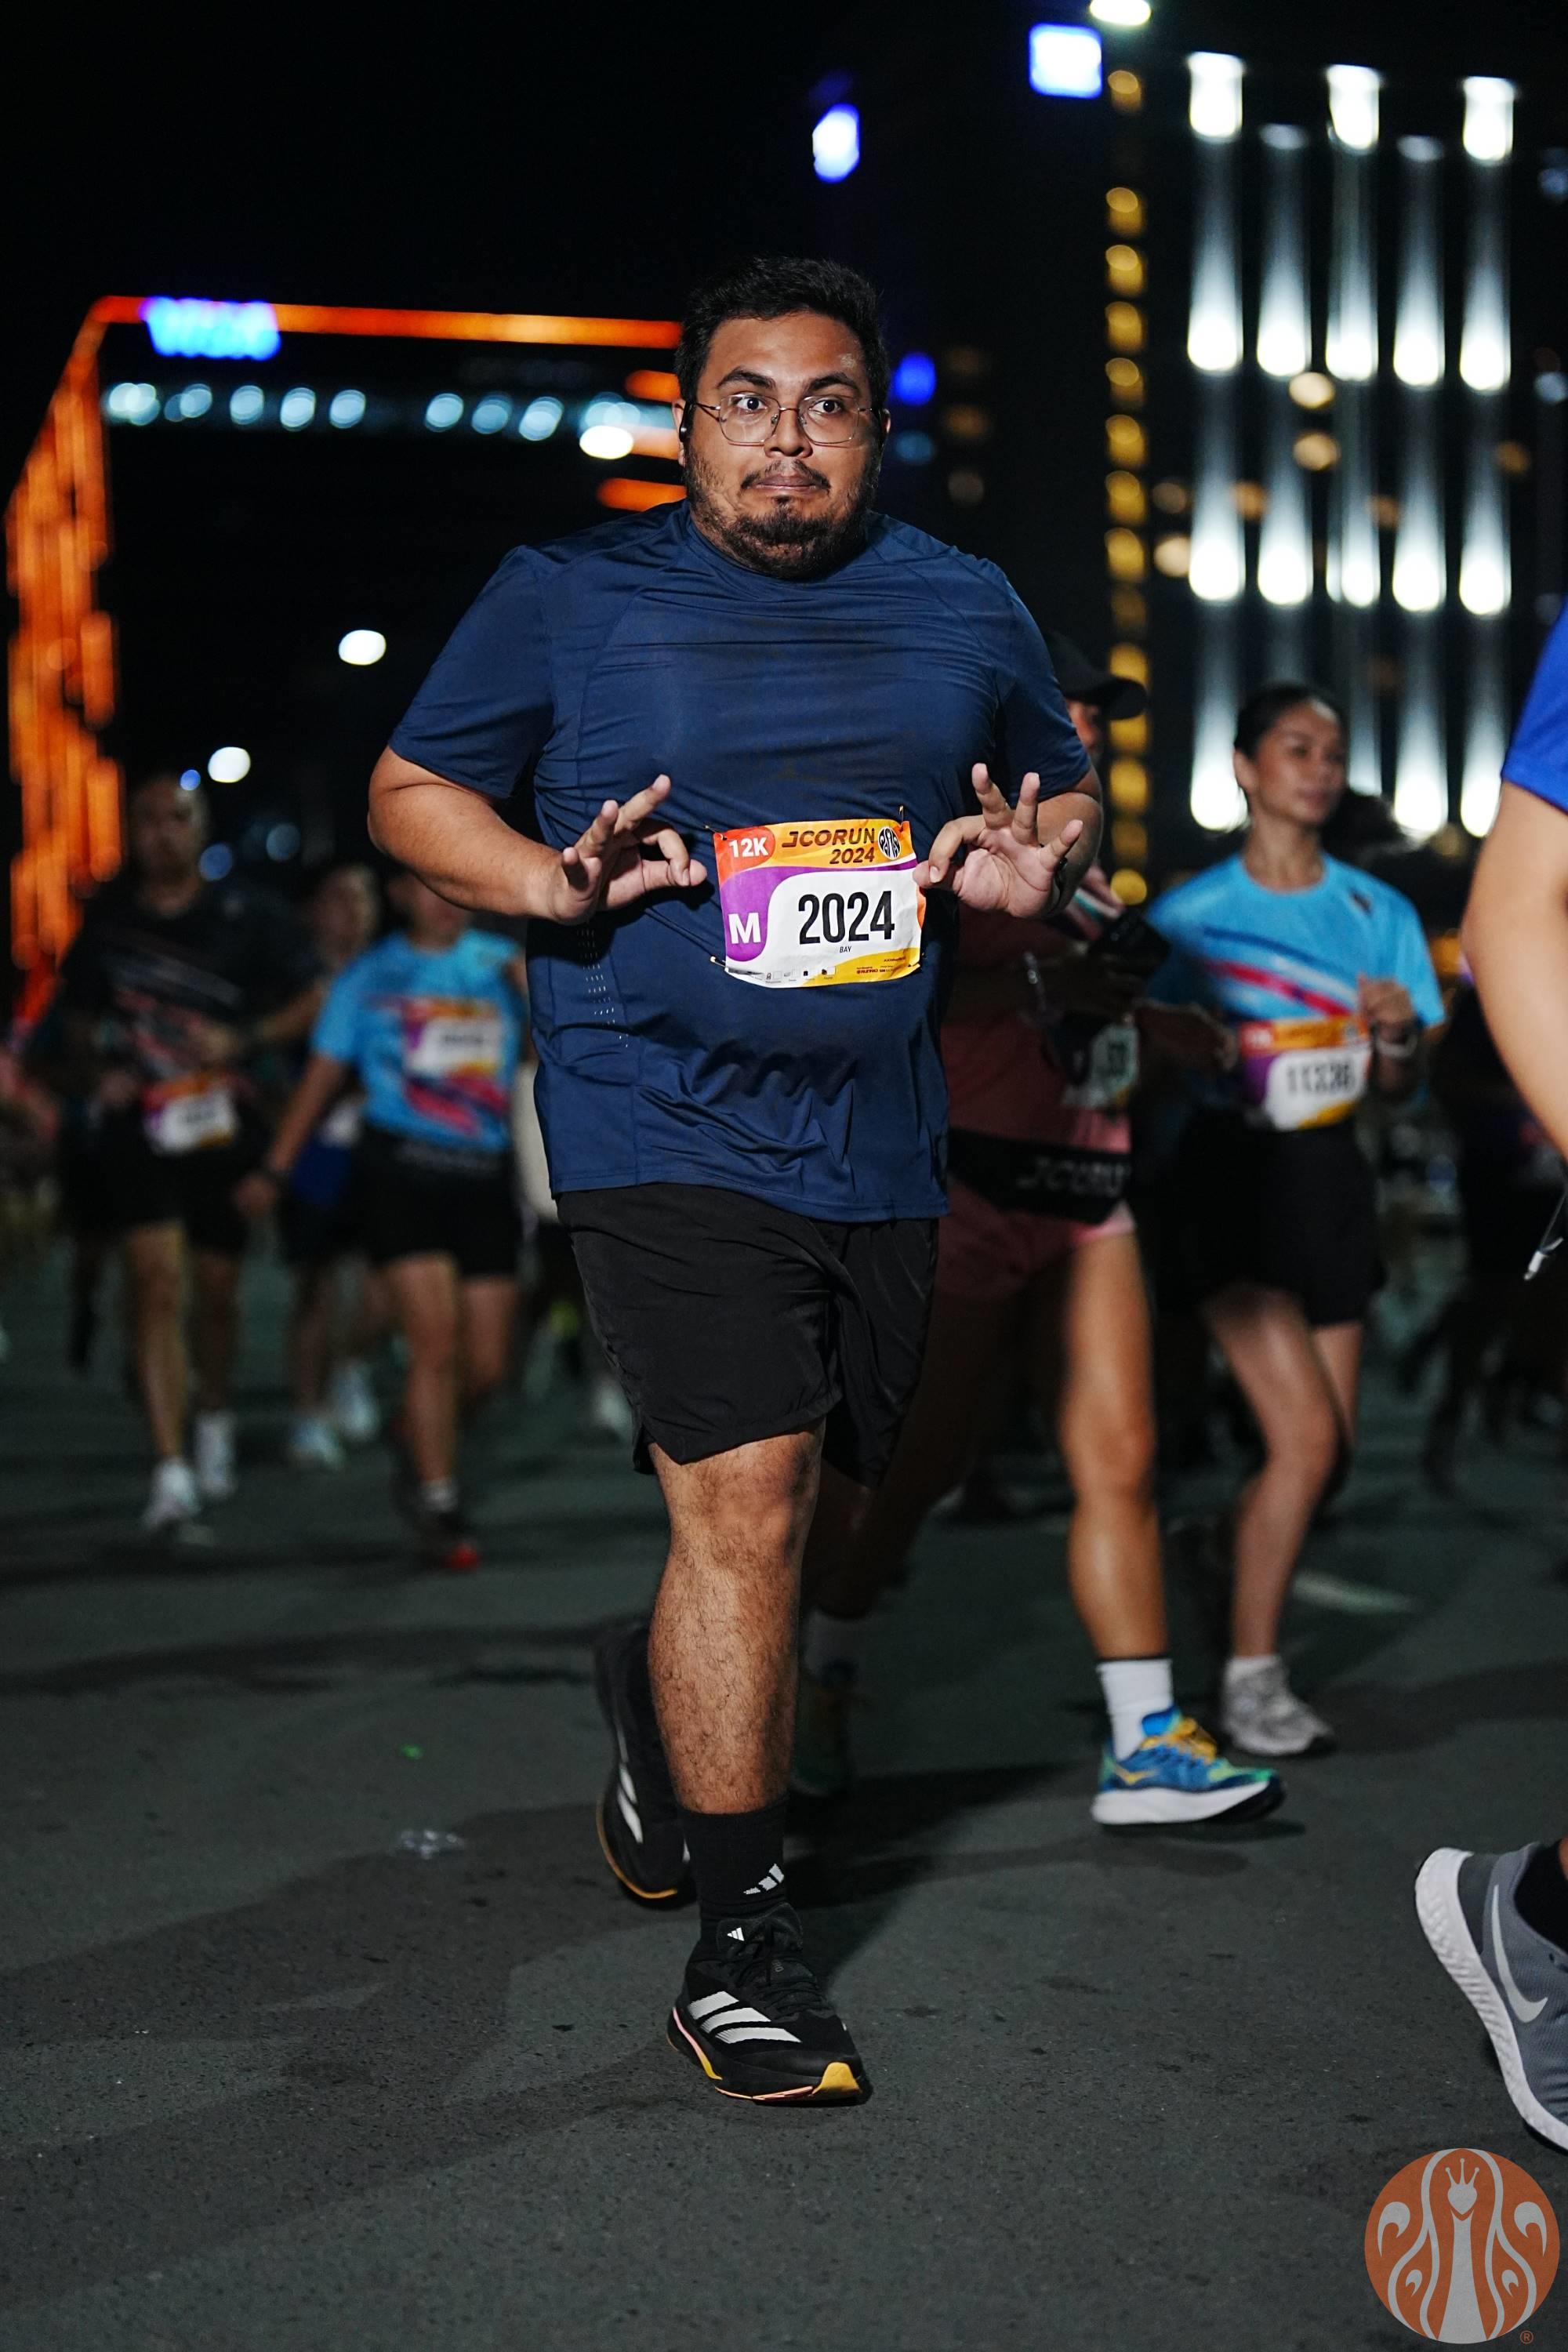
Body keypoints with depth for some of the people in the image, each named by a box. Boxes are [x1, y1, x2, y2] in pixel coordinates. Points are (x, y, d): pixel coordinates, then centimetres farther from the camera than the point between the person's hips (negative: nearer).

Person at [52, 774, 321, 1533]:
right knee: (154, 1281, -13)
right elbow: (78, 1019, 18)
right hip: (139, 1126, 0)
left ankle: (214, 1420, 41)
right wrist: (94, 1076, -2)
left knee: (217, 1290, 11)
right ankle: (171, 1472, -15)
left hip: (225, 1127, 0)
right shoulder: (106, 920, 5)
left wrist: (245, 1040, -13)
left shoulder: (247, 912, -1)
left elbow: (312, 1001, 3)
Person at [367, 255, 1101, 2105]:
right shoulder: (568, 598, 1)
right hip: (662, 1120, -5)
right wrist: (551, 881, -13)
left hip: (879, 1137, 5)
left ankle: (653, 1697, 48)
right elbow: (408, 790, 7)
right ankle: (739, 1937, -1)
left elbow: (1067, 788, 23)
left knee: (817, 1503, 15)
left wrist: (1039, 863, -2)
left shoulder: (964, 610, 11)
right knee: (743, 1499, -13)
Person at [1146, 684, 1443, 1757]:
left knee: (1327, 1449, 5)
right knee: (1305, 1436, -15)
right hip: (1230, 1177, -5)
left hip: (1330, 1182, 5)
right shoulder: (1189, 913, 0)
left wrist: (1396, 1037, -11)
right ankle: (1251, 1678, -4)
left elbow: (1400, 1086, 9)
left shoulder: (1377, 912, 9)